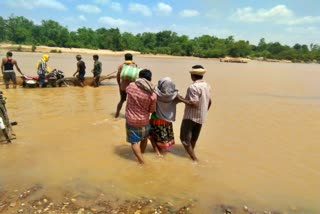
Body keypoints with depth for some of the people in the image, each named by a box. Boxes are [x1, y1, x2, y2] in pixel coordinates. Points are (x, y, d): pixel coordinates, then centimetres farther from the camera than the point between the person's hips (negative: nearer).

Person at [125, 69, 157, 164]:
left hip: (131, 120, 0)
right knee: (144, 138, 27)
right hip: (144, 121, 1)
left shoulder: (131, 86, -12)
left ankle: (142, 161, 7)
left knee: (134, 142, 11)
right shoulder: (153, 95, -15)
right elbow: (151, 110, -3)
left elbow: (126, 89, 13)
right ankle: (141, 154, 45)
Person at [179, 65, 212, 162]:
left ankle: (194, 159, 1)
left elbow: (194, 104, -27)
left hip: (191, 117, -8)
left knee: (185, 138, 2)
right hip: (201, 117, 8)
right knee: (193, 138, 21)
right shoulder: (207, 86, 5)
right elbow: (209, 101, 14)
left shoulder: (193, 87, -22)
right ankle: (191, 155, 35)